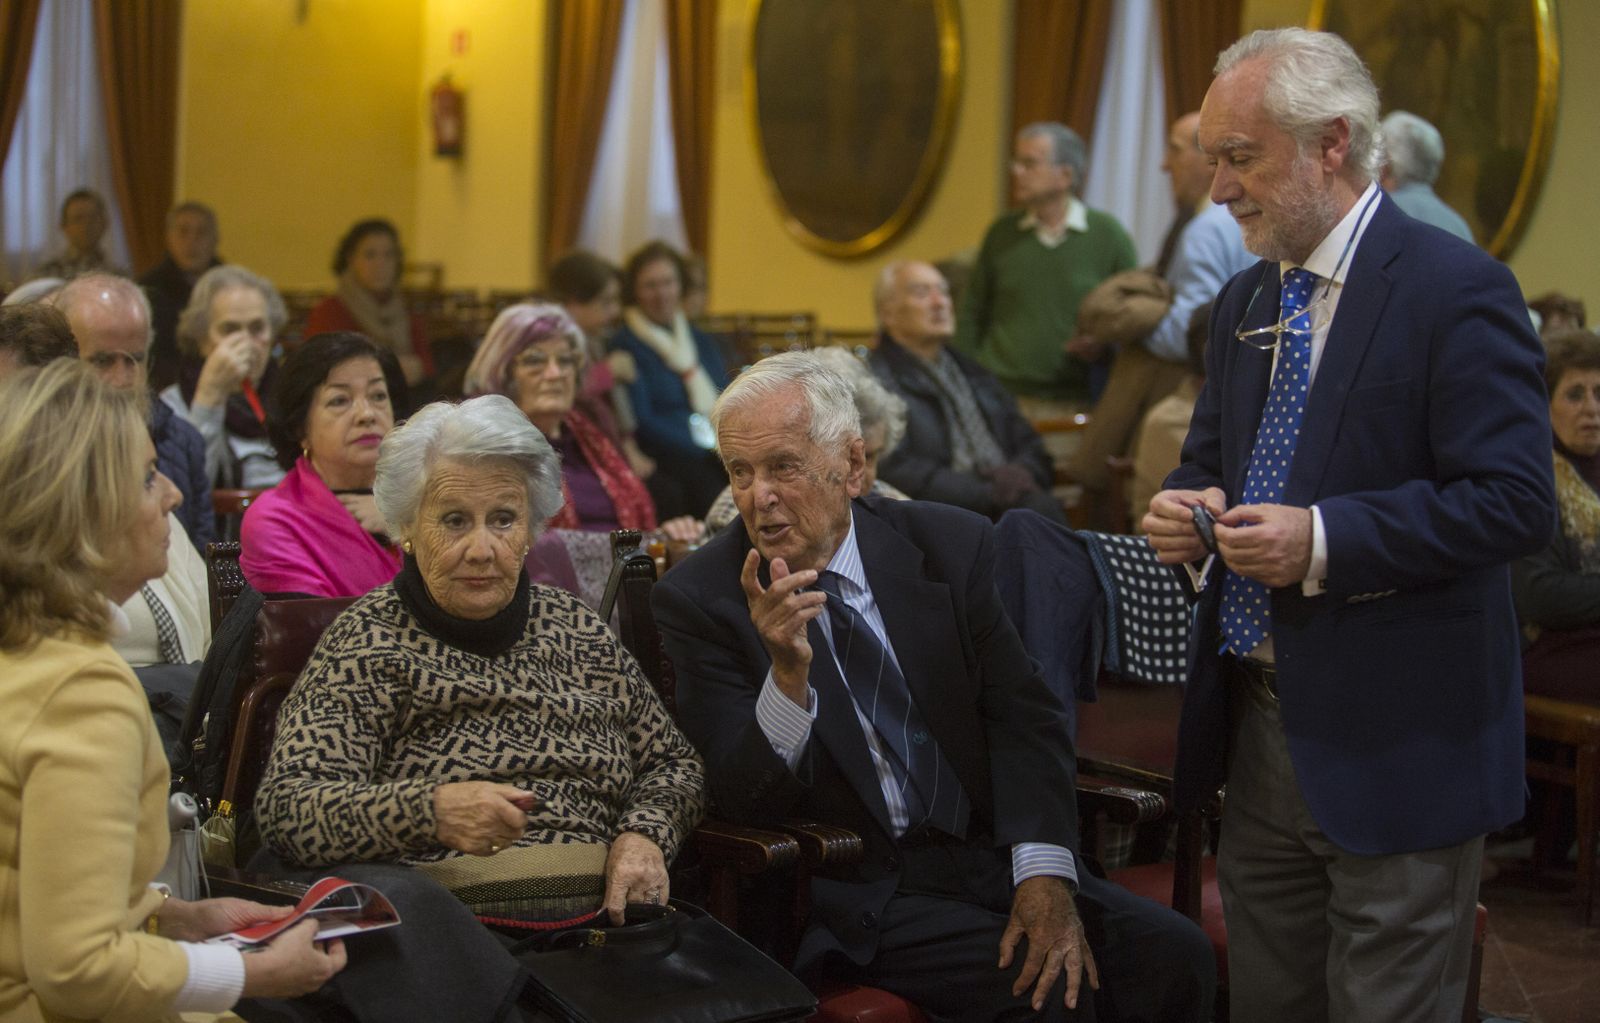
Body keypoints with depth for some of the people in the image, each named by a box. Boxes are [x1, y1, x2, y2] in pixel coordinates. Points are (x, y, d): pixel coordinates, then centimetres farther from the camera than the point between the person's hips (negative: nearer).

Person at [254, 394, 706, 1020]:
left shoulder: (576, 629, 19)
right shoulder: (371, 640, 5)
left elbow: (671, 763, 25)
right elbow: (288, 809, -6)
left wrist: (643, 834, 3)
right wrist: (430, 810, -22)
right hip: (440, 924, -2)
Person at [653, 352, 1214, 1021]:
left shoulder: (951, 546, 2)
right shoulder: (698, 597, -6)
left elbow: (1024, 718, 1)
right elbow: (746, 801, -10)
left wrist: (1044, 876, -14)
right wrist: (788, 671, -29)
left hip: (988, 858, 4)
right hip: (856, 891, -3)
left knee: (1174, 957, -18)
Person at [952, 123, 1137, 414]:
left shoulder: (1108, 235, 3)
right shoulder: (1001, 234, 10)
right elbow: (972, 316, 15)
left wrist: (1103, 345, -8)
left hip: (1071, 402, -1)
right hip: (1001, 399, 1)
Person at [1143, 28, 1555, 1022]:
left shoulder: (1456, 289, -13)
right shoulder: (1245, 301, 12)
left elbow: (1515, 502, -19)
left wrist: (1324, 540, -25)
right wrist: (1187, 507, -3)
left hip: (1394, 744, -7)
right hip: (1258, 725, 8)